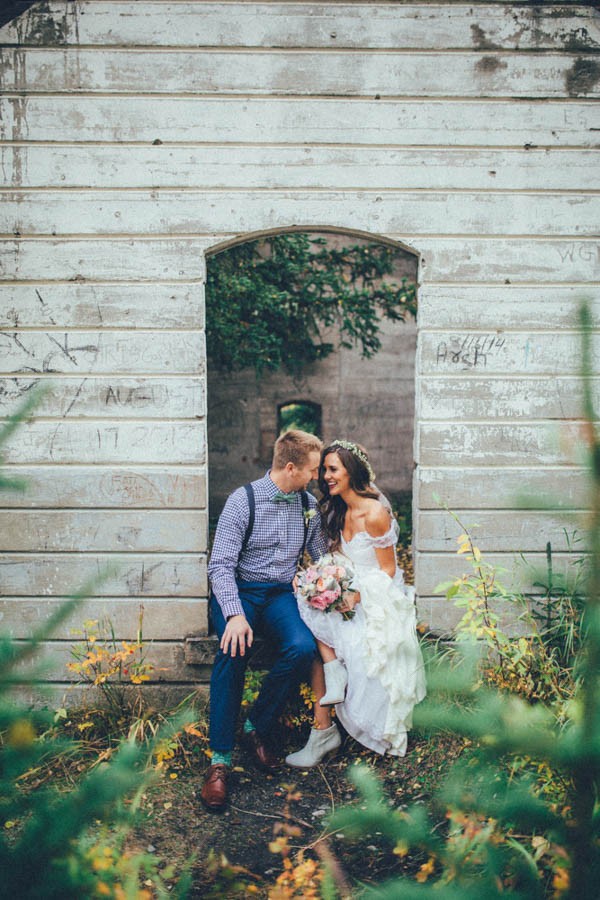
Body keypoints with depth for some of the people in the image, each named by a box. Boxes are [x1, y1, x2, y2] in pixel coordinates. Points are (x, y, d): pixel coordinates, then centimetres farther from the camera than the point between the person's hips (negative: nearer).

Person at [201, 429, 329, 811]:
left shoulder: (310, 504, 6)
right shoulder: (243, 500, -9)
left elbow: (323, 557, 15)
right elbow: (221, 564, -13)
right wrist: (235, 614, -28)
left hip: (281, 593, 4)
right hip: (240, 590, -3)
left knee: (303, 647, -28)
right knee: (234, 650, -33)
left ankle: (258, 728, -6)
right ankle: (220, 758, -22)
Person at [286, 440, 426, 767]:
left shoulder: (374, 513, -17)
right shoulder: (339, 511, 8)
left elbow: (387, 571, -12)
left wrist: (356, 597, -22)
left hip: (379, 604, -7)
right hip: (353, 597, 8)